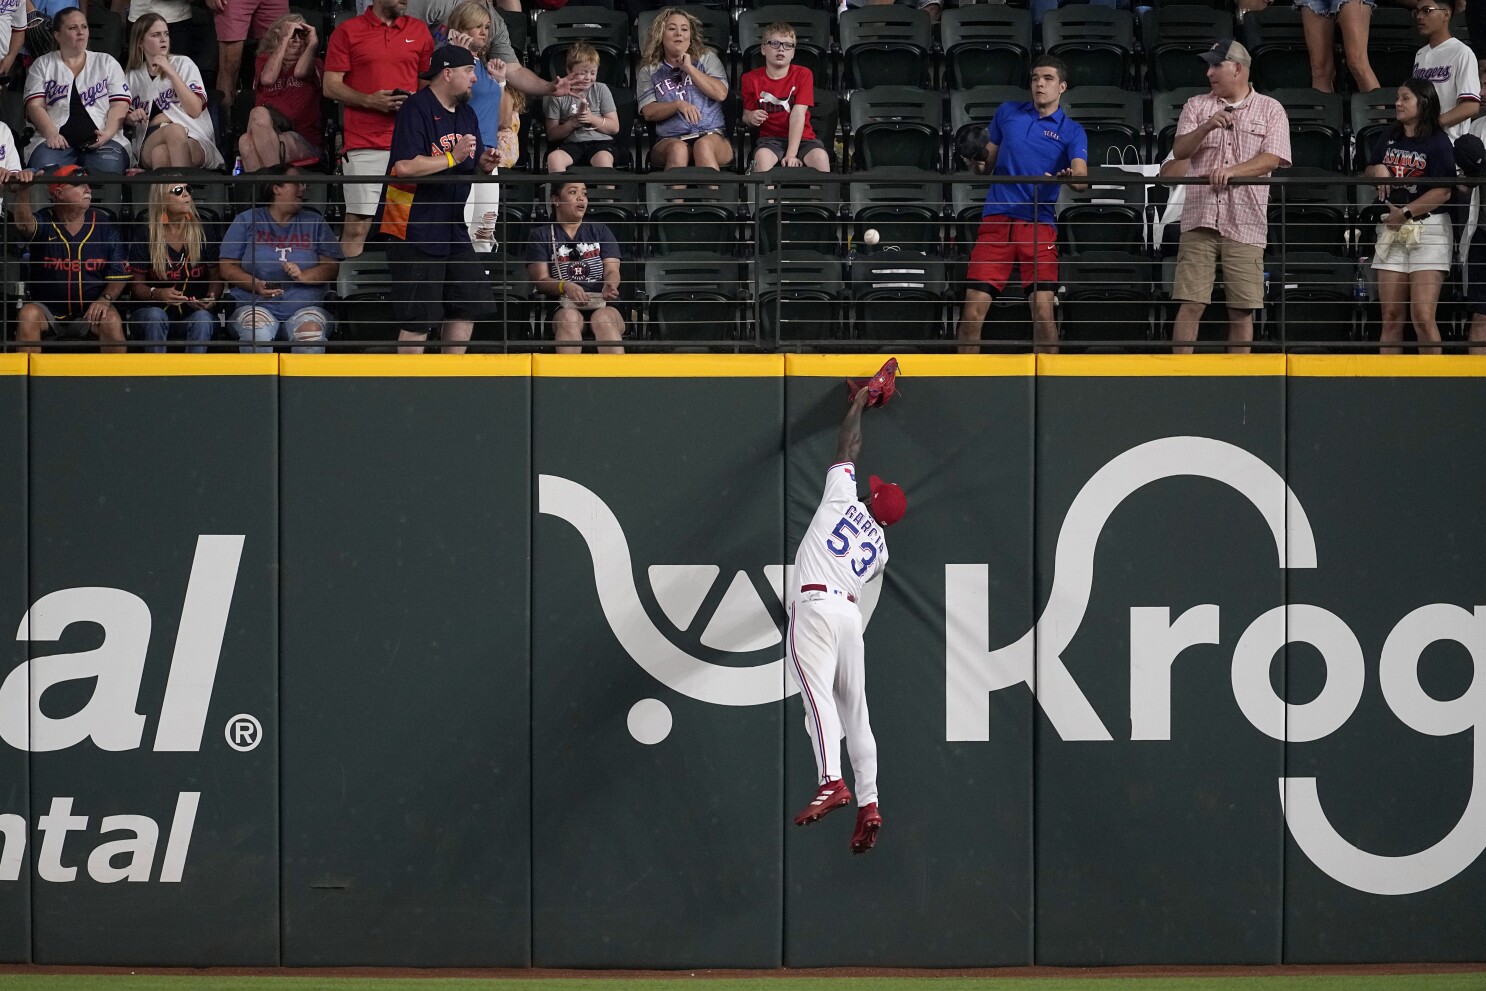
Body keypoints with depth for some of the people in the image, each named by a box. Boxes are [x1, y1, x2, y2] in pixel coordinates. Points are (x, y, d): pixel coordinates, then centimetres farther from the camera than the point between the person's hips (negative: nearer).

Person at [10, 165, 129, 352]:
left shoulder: (104, 225, 1)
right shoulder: (44, 222, -2)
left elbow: (119, 276, 2)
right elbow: (24, 225, -28)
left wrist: (105, 299, -17)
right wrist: (23, 192, -45)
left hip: (88, 313, 0)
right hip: (47, 310, 0)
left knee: (112, 321, -29)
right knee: (27, 315, -30)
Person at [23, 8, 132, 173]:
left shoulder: (107, 63, 17)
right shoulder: (42, 65, 16)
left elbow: (120, 105, 8)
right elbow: (35, 106, 5)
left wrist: (108, 133, -13)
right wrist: (51, 134, -15)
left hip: (100, 141, 0)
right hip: (59, 141, 0)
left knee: (107, 170, -34)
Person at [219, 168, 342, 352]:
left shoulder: (315, 223, 16)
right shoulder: (246, 220, 12)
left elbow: (332, 267, 6)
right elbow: (227, 267, 5)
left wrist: (304, 276, -14)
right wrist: (256, 285, -14)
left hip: (305, 307, 1)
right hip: (256, 305, -1)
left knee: (312, 332, -32)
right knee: (258, 333, -34)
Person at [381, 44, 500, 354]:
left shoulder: (466, 114, 14)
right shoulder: (416, 110, -15)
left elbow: (474, 162, 22)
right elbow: (404, 166, -26)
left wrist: (484, 161, -1)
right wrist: (453, 158, -23)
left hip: (453, 229, 9)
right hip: (416, 231, -9)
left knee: (470, 301, 11)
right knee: (419, 318, -7)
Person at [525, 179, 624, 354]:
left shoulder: (600, 232, 24)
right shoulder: (541, 235, 17)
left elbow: (612, 271, 11)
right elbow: (540, 280, 6)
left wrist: (610, 285, -15)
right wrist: (565, 286, -17)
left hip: (602, 305, 1)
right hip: (563, 308, -1)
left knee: (603, 319, -35)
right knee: (569, 318, -37)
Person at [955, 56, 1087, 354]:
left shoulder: (1072, 131, 7)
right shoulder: (1007, 112, 14)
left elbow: (1081, 177, -8)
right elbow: (987, 164, 20)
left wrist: (1070, 177, -32)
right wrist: (978, 161, -3)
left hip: (1039, 223, -1)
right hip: (996, 218, 2)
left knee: (1042, 309, -11)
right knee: (973, 309, -6)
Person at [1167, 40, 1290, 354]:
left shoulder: (1270, 109, 8)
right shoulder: (1197, 106, 15)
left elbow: (1272, 158, -4)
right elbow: (1179, 151, 3)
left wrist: (1233, 170, -19)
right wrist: (1206, 127, -14)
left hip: (1245, 223, -1)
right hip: (1200, 220, 1)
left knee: (1243, 309, -1)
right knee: (1190, 303, -5)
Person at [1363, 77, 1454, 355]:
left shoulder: (1438, 143, -4)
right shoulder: (1389, 138, 15)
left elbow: (1443, 192, -12)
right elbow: (1366, 173, 24)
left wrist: (1406, 213, -15)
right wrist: (1377, 169, 1)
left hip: (1427, 230, -6)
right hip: (1391, 231, 6)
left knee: (1422, 316, -13)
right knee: (1391, 316, 2)